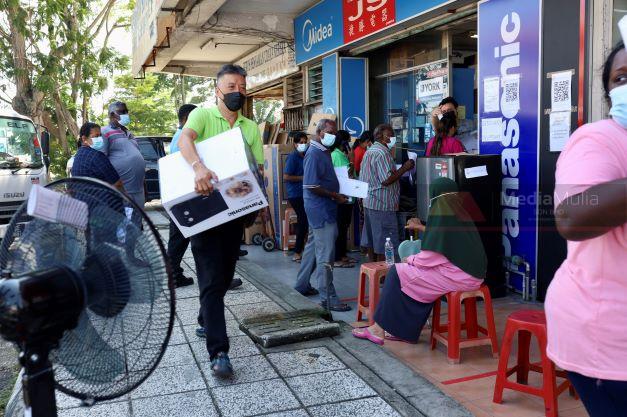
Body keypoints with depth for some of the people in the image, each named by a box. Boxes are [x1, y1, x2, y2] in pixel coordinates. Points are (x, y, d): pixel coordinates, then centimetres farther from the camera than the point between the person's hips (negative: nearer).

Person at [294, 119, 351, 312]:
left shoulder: (324, 152, 14)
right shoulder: (314, 154, -16)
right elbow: (311, 186, -21)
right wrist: (335, 196, -16)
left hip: (322, 209, 10)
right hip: (321, 210, -10)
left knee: (313, 247, 18)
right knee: (325, 254, -7)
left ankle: (302, 285, 31)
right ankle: (328, 298, -3)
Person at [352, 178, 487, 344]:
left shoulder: (442, 216, -13)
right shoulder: (461, 214, 12)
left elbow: (429, 259, -13)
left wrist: (410, 259, 6)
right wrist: (421, 228, 37)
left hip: (456, 276, -9)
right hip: (473, 275, 9)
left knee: (397, 274, 2)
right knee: (414, 279, 22)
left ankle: (380, 328, 9)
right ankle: (406, 330, 20)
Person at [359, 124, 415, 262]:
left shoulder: (369, 152, 15)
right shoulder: (382, 153, -15)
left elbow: (362, 177, 19)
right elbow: (386, 180, -23)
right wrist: (404, 168, -16)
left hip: (369, 202, 10)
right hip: (382, 204, -10)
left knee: (371, 241, 14)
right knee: (384, 245, -4)